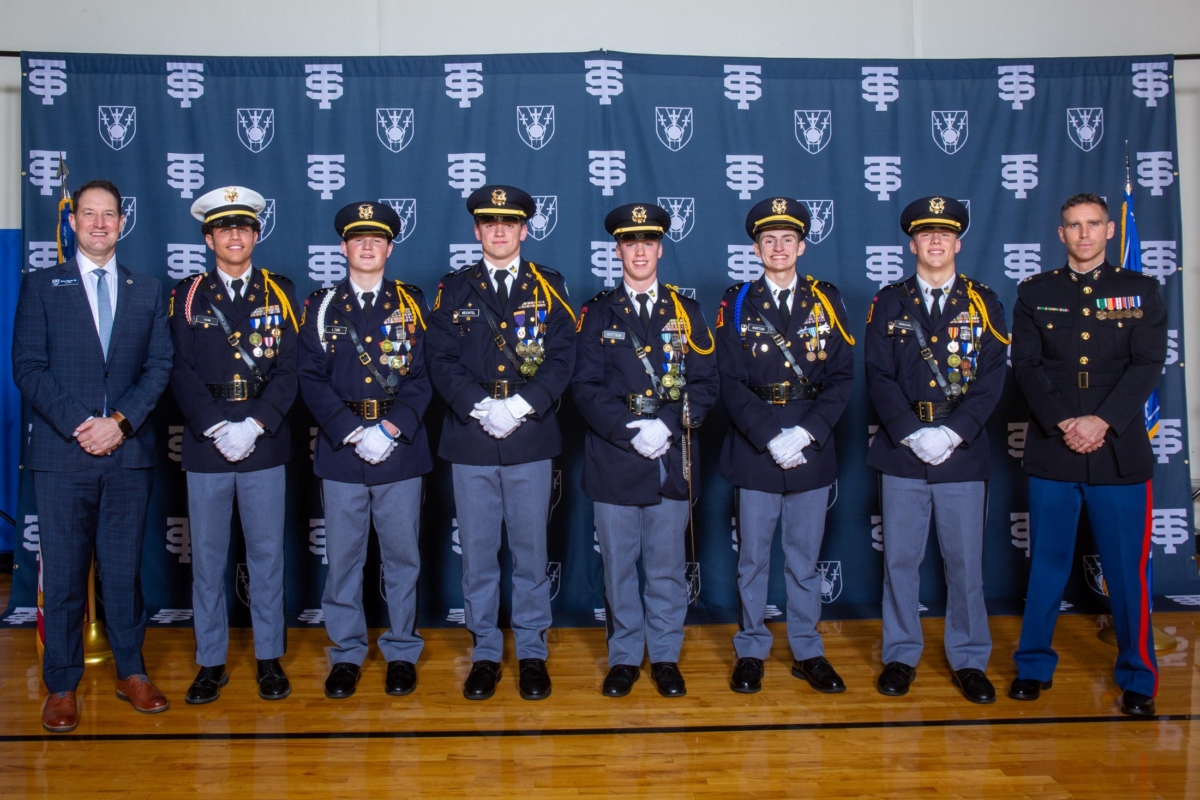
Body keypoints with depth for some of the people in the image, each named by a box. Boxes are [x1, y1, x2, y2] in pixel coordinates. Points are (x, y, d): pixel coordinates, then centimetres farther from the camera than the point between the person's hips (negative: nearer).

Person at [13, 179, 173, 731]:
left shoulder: (147, 291, 12)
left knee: (124, 567, 8)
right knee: (64, 573, 4)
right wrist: (76, 425, -12)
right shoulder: (41, 286, 7)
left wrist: (119, 421, -9)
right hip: (61, 454, -1)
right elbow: (27, 366, -1)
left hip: (128, 452, 2)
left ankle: (131, 673, 19)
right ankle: (61, 686, 15)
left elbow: (159, 367, 4)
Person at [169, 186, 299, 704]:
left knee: (266, 553, 6)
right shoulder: (187, 296, 7)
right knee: (207, 556, 6)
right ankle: (211, 662, 18)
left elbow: (288, 371, 0)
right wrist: (215, 428, -12)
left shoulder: (279, 293, 7)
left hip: (264, 444, 0)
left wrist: (254, 426, -12)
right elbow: (183, 373, 0)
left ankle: (270, 658, 18)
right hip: (205, 444, 1)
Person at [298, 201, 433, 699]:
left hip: (400, 451, 0)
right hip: (340, 450, 0)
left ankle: (402, 652, 20)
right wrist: (352, 433, -12)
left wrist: (391, 429, -13)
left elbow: (422, 376, 0)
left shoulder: (411, 303, 7)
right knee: (342, 558, 6)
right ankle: (347, 654, 20)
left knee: (402, 556, 6)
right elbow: (312, 378, 0)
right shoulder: (322, 306, 8)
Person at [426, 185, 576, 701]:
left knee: (530, 552, 7)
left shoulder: (549, 286, 7)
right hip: (470, 443, 1)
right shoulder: (455, 289, 9)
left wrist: (522, 406, -15)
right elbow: (442, 361, 0)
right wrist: (480, 408, -13)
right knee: (477, 554, 7)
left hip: (530, 440, -1)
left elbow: (562, 358, -2)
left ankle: (532, 653, 20)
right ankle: (486, 653, 21)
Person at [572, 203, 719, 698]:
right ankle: (624, 657, 22)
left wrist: (667, 427, -13)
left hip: (673, 462, 1)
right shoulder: (597, 313, 6)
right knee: (619, 567, 7)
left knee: (667, 567, 8)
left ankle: (666, 657, 22)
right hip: (614, 462, 0)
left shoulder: (686, 312, 9)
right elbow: (585, 387, -2)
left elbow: (705, 384, 3)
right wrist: (630, 431, -14)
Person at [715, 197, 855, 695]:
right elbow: (731, 383, -4)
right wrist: (769, 437, -15)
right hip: (754, 449, -1)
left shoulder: (826, 301, 6)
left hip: (812, 448, 1)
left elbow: (842, 377, 1)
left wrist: (808, 431, -13)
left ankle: (807, 653, 23)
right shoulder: (738, 303, 3)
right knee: (753, 559, 7)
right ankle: (751, 651, 21)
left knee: (805, 559, 10)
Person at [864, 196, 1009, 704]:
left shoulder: (984, 303, 7)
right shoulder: (889, 303, 7)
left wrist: (953, 432, -12)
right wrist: (912, 434, -12)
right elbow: (879, 377, -1)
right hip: (902, 453, 0)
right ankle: (901, 656, 19)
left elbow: (991, 378, -1)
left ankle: (969, 660, 20)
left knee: (965, 561, 6)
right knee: (900, 559, 6)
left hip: (963, 453, 0)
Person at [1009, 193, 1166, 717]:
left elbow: (1148, 365, -3)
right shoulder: (1034, 293, 9)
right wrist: (1063, 424, -13)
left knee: (1127, 569, 4)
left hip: (1119, 452, 0)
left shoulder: (1140, 291, 8)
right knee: (1046, 564, 8)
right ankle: (1034, 666, 21)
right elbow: (1025, 366, 0)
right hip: (1051, 452, 1)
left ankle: (1138, 678, 18)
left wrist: (1102, 422, -15)